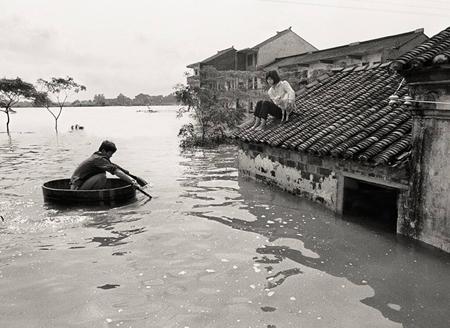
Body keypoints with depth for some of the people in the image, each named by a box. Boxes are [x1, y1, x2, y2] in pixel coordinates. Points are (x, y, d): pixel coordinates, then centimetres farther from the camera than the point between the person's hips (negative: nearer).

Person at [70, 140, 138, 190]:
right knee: (102, 176, -24)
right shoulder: (99, 159, -17)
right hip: (78, 188, -10)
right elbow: (115, 170, -28)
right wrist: (131, 181, -31)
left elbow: (112, 166, 18)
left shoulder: (96, 156, 12)